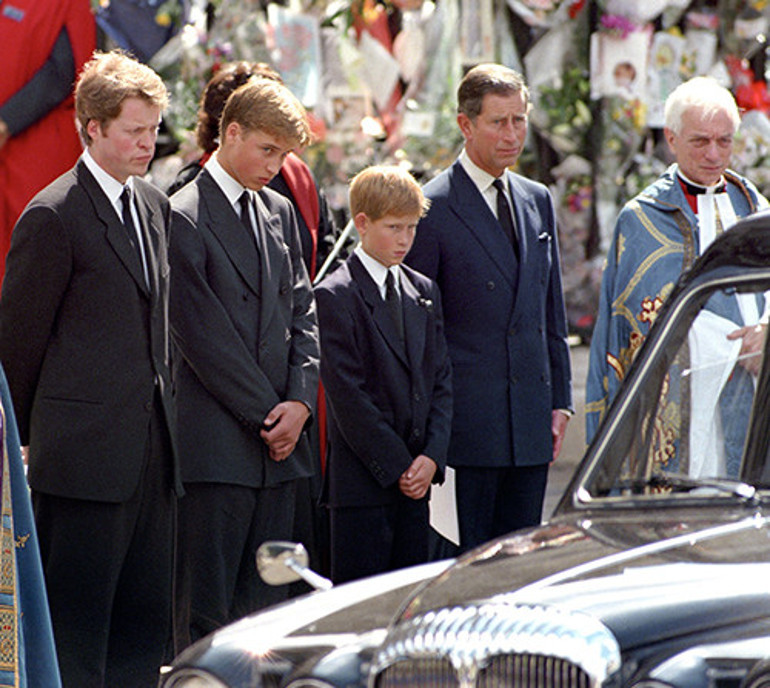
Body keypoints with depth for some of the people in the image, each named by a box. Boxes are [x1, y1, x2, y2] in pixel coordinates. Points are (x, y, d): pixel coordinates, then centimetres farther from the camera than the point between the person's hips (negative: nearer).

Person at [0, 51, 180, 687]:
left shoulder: (155, 206, 13)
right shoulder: (53, 216, -10)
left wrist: (162, 407, 15)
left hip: (152, 444, 7)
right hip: (86, 450, -7)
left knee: (147, 619, 10)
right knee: (75, 622, -3)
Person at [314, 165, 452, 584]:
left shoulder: (424, 292, 14)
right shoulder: (336, 296, -7)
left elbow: (440, 380, 11)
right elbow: (347, 395, -11)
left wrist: (432, 456, -4)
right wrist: (397, 466, -12)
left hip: (416, 476, 6)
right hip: (362, 478, -6)